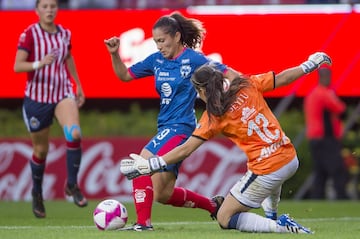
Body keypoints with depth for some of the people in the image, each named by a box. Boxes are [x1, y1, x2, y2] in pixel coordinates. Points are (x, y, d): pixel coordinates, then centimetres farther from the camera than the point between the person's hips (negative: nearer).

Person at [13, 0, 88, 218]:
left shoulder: (65, 34, 4)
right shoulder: (30, 34, -9)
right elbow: (17, 66, -17)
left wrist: (79, 86, 27)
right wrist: (39, 63, -35)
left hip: (63, 94, 2)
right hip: (37, 97, -2)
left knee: (75, 134, -25)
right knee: (41, 150, 8)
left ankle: (72, 185, -10)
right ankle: (37, 194, 33)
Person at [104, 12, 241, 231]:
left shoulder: (193, 58, -9)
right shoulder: (157, 60, 9)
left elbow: (229, 74, -8)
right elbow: (125, 75, 15)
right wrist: (115, 54, 0)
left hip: (180, 127, -8)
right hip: (165, 128, 8)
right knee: (163, 194, 8)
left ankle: (143, 222, -22)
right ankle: (213, 205, 26)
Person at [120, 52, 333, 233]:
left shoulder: (213, 116, -8)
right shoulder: (247, 86, 2)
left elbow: (185, 150, -9)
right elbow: (282, 78, 9)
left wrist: (148, 164, -6)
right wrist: (310, 64, 25)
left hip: (266, 171, -7)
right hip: (291, 159, 7)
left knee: (225, 219, 4)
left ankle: (278, 226, -13)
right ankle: (272, 217, 39)